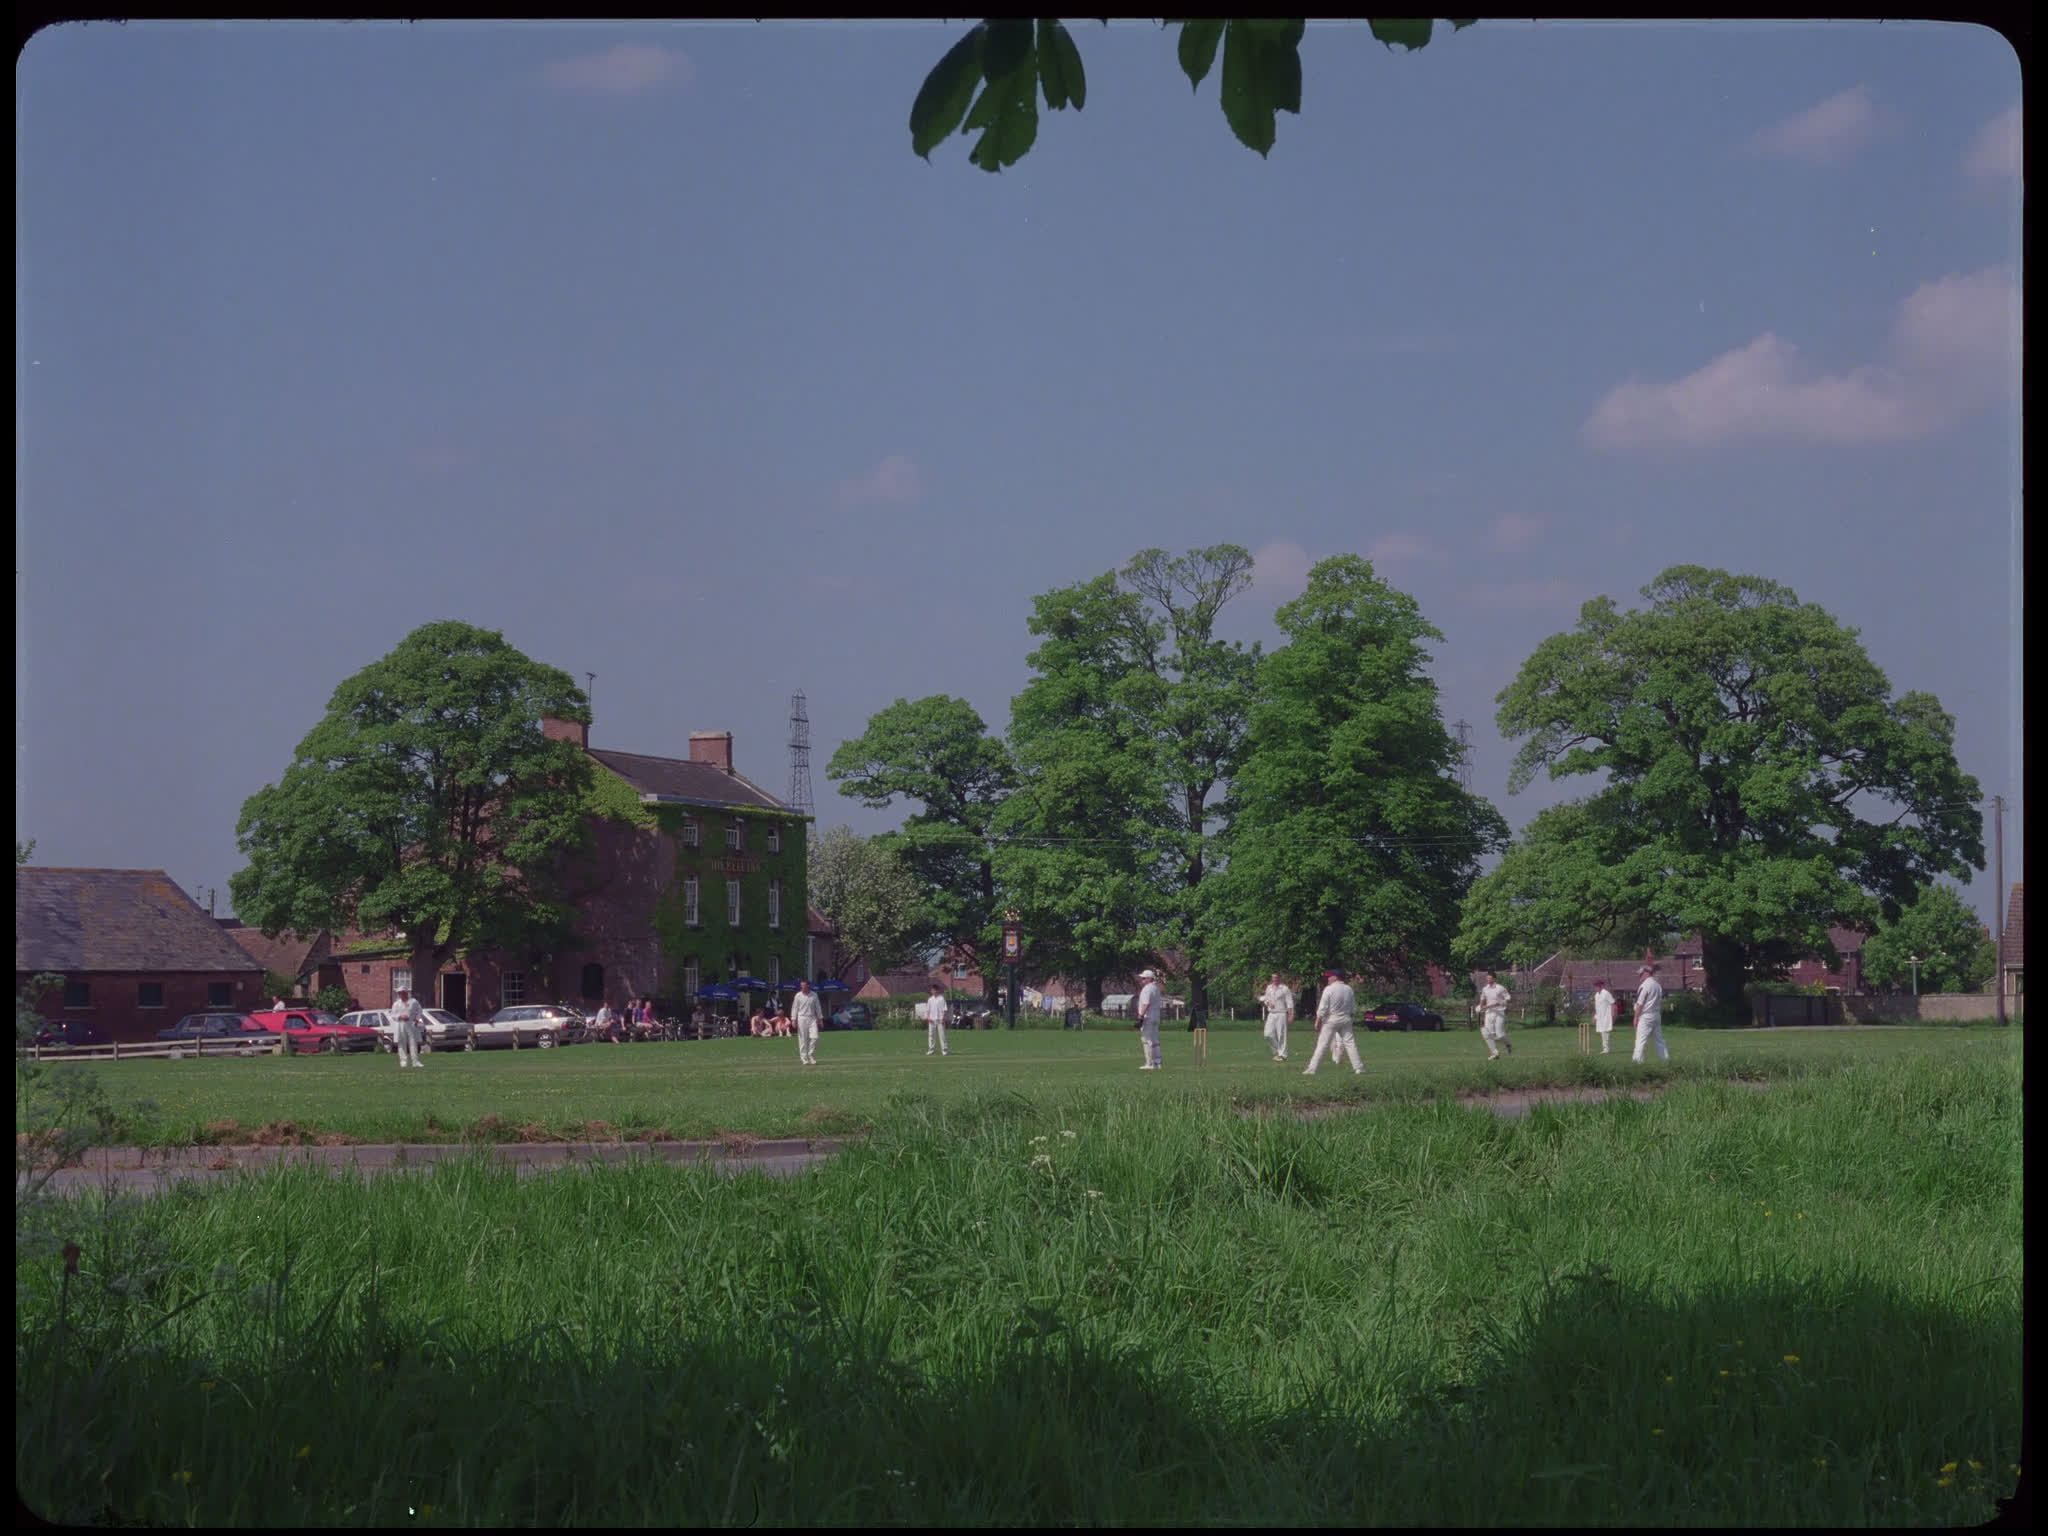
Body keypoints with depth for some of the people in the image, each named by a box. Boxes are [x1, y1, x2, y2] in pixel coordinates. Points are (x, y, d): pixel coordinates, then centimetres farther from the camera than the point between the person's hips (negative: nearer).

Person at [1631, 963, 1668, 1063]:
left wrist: (1636, 1018, -9)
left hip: (1645, 1016, -8)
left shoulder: (1644, 985, -13)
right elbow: (1661, 1003, 15)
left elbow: (1640, 1004, -14)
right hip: (1657, 1016, 8)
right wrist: (1660, 1016, 19)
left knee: (1641, 1040, -9)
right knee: (1659, 1039, 13)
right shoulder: (1658, 985, 11)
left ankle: (1637, 1060, -14)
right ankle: (1665, 1058, 13)